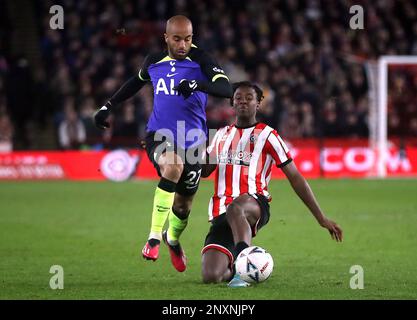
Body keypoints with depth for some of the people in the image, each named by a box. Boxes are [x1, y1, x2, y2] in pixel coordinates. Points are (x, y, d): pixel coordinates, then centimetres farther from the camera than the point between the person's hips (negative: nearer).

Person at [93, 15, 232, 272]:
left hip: (192, 141, 0)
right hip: (159, 136, 0)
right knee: (173, 165, -36)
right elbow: (137, 82, 27)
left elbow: (226, 89, -22)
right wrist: (108, 106, 26)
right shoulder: (154, 62, 5)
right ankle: (154, 238, -33)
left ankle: (173, 239, 50)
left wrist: (198, 84, -39)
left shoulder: (201, 61, -7)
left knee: (183, 207, 12)